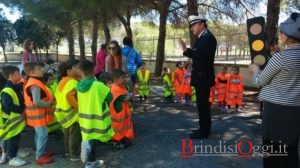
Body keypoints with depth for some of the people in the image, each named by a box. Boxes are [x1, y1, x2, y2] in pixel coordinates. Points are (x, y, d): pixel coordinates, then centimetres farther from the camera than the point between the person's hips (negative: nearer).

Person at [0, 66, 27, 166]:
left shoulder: (15, 87, 7)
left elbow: (19, 101, 21)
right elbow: (8, 106, -29)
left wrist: (23, 108, 4)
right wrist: (22, 109, -22)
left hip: (16, 118, 9)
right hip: (12, 119, -9)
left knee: (9, 138, 20)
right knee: (13, 139, 2)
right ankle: (12, 158, 14)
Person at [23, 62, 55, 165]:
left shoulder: (34, 82, 9)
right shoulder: (35, 85, -25)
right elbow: (37, 102, -33)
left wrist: (49, 99, 5)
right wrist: (50, 103, -19)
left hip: (39, 114, 11)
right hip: (38, 115, -11)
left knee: (39, 134, 20)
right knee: (42, 135, -2)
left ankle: (41, 152, 34)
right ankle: (39, 157, 9)